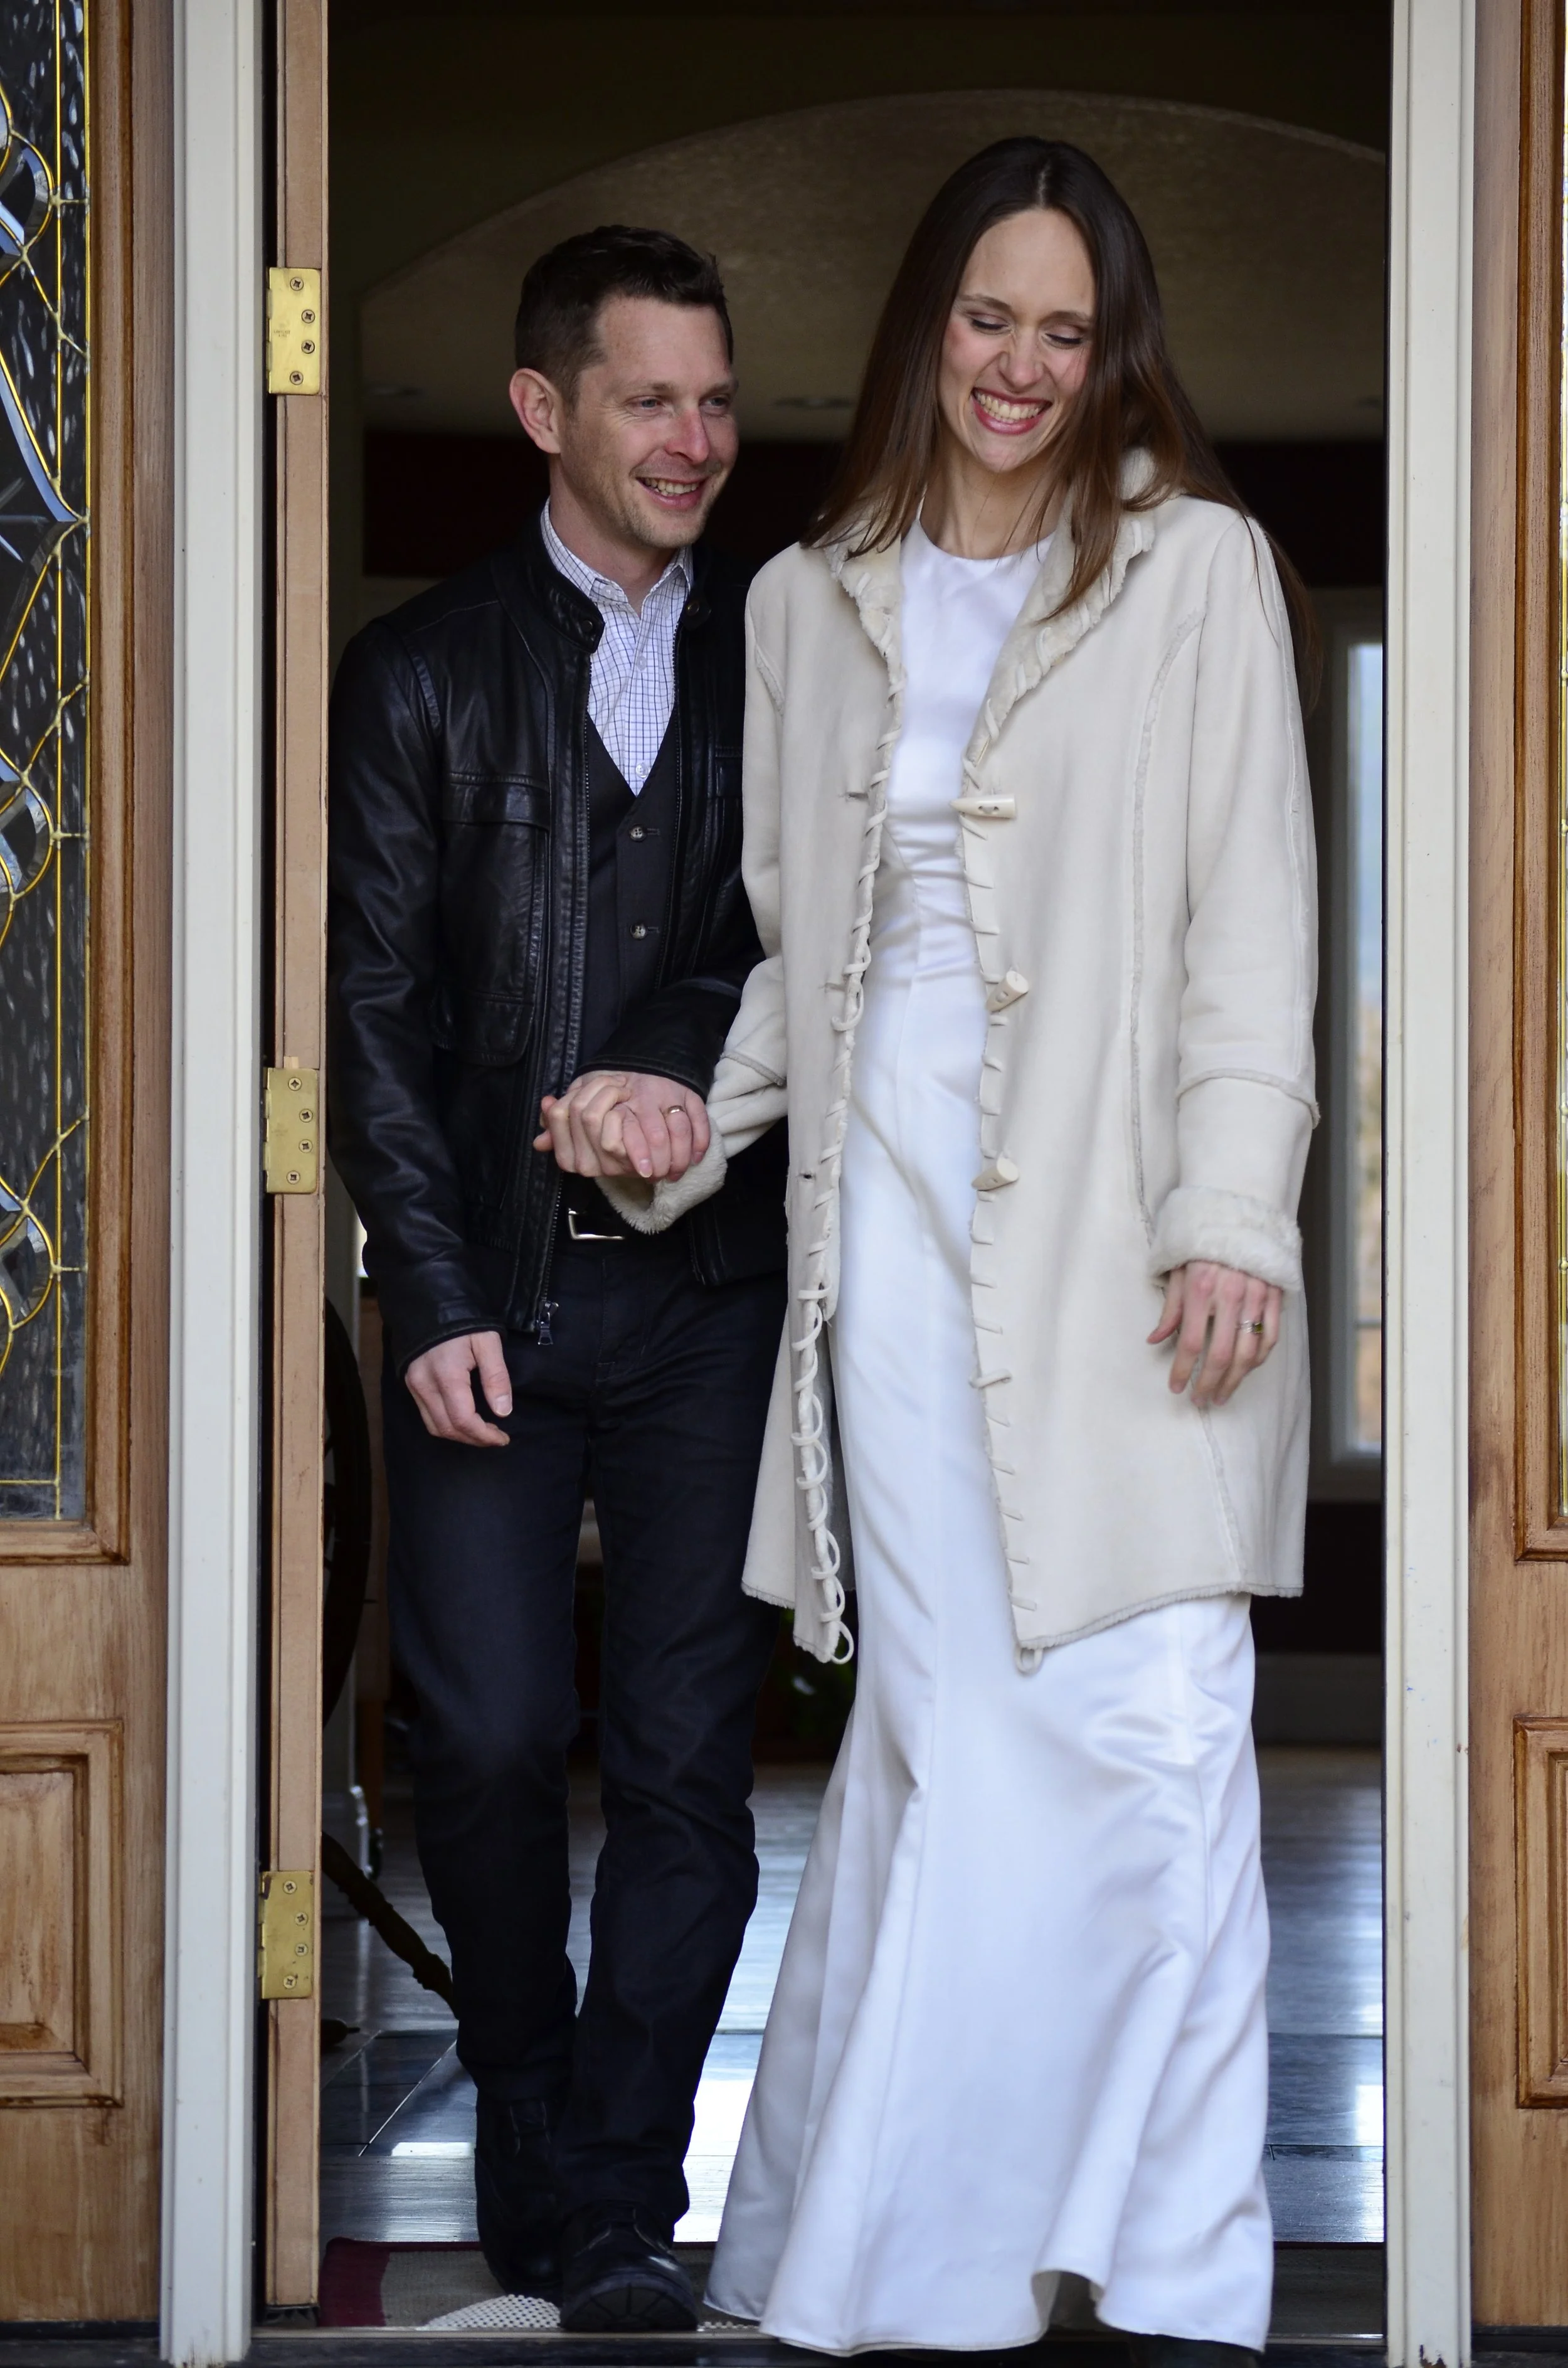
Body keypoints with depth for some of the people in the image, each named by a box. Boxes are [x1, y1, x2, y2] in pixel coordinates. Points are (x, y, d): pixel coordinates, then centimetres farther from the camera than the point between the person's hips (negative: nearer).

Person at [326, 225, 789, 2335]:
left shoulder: (784, 662, 9)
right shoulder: (420, 675, 7)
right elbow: (376, 1011, 3)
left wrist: (673, 1065, -17)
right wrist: (435, 1297, -5)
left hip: (711, 1289, 1)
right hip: (495, 1288, -1)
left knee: (687, 1761, -1)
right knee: (491, 1745, -4)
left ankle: (621, 2210, 7)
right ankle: (531, 2144, 17)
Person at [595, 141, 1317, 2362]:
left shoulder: (1195, 570, 5)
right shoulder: (813, 606, 16)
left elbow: (1250, 921, -1)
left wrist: (1233, 1218, -10)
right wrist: (671, 1136, 10)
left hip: (1125, 1227, -2)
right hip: (898, 1207, 2)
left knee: (1160, 1742, -7)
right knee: (954, 1742, -2)